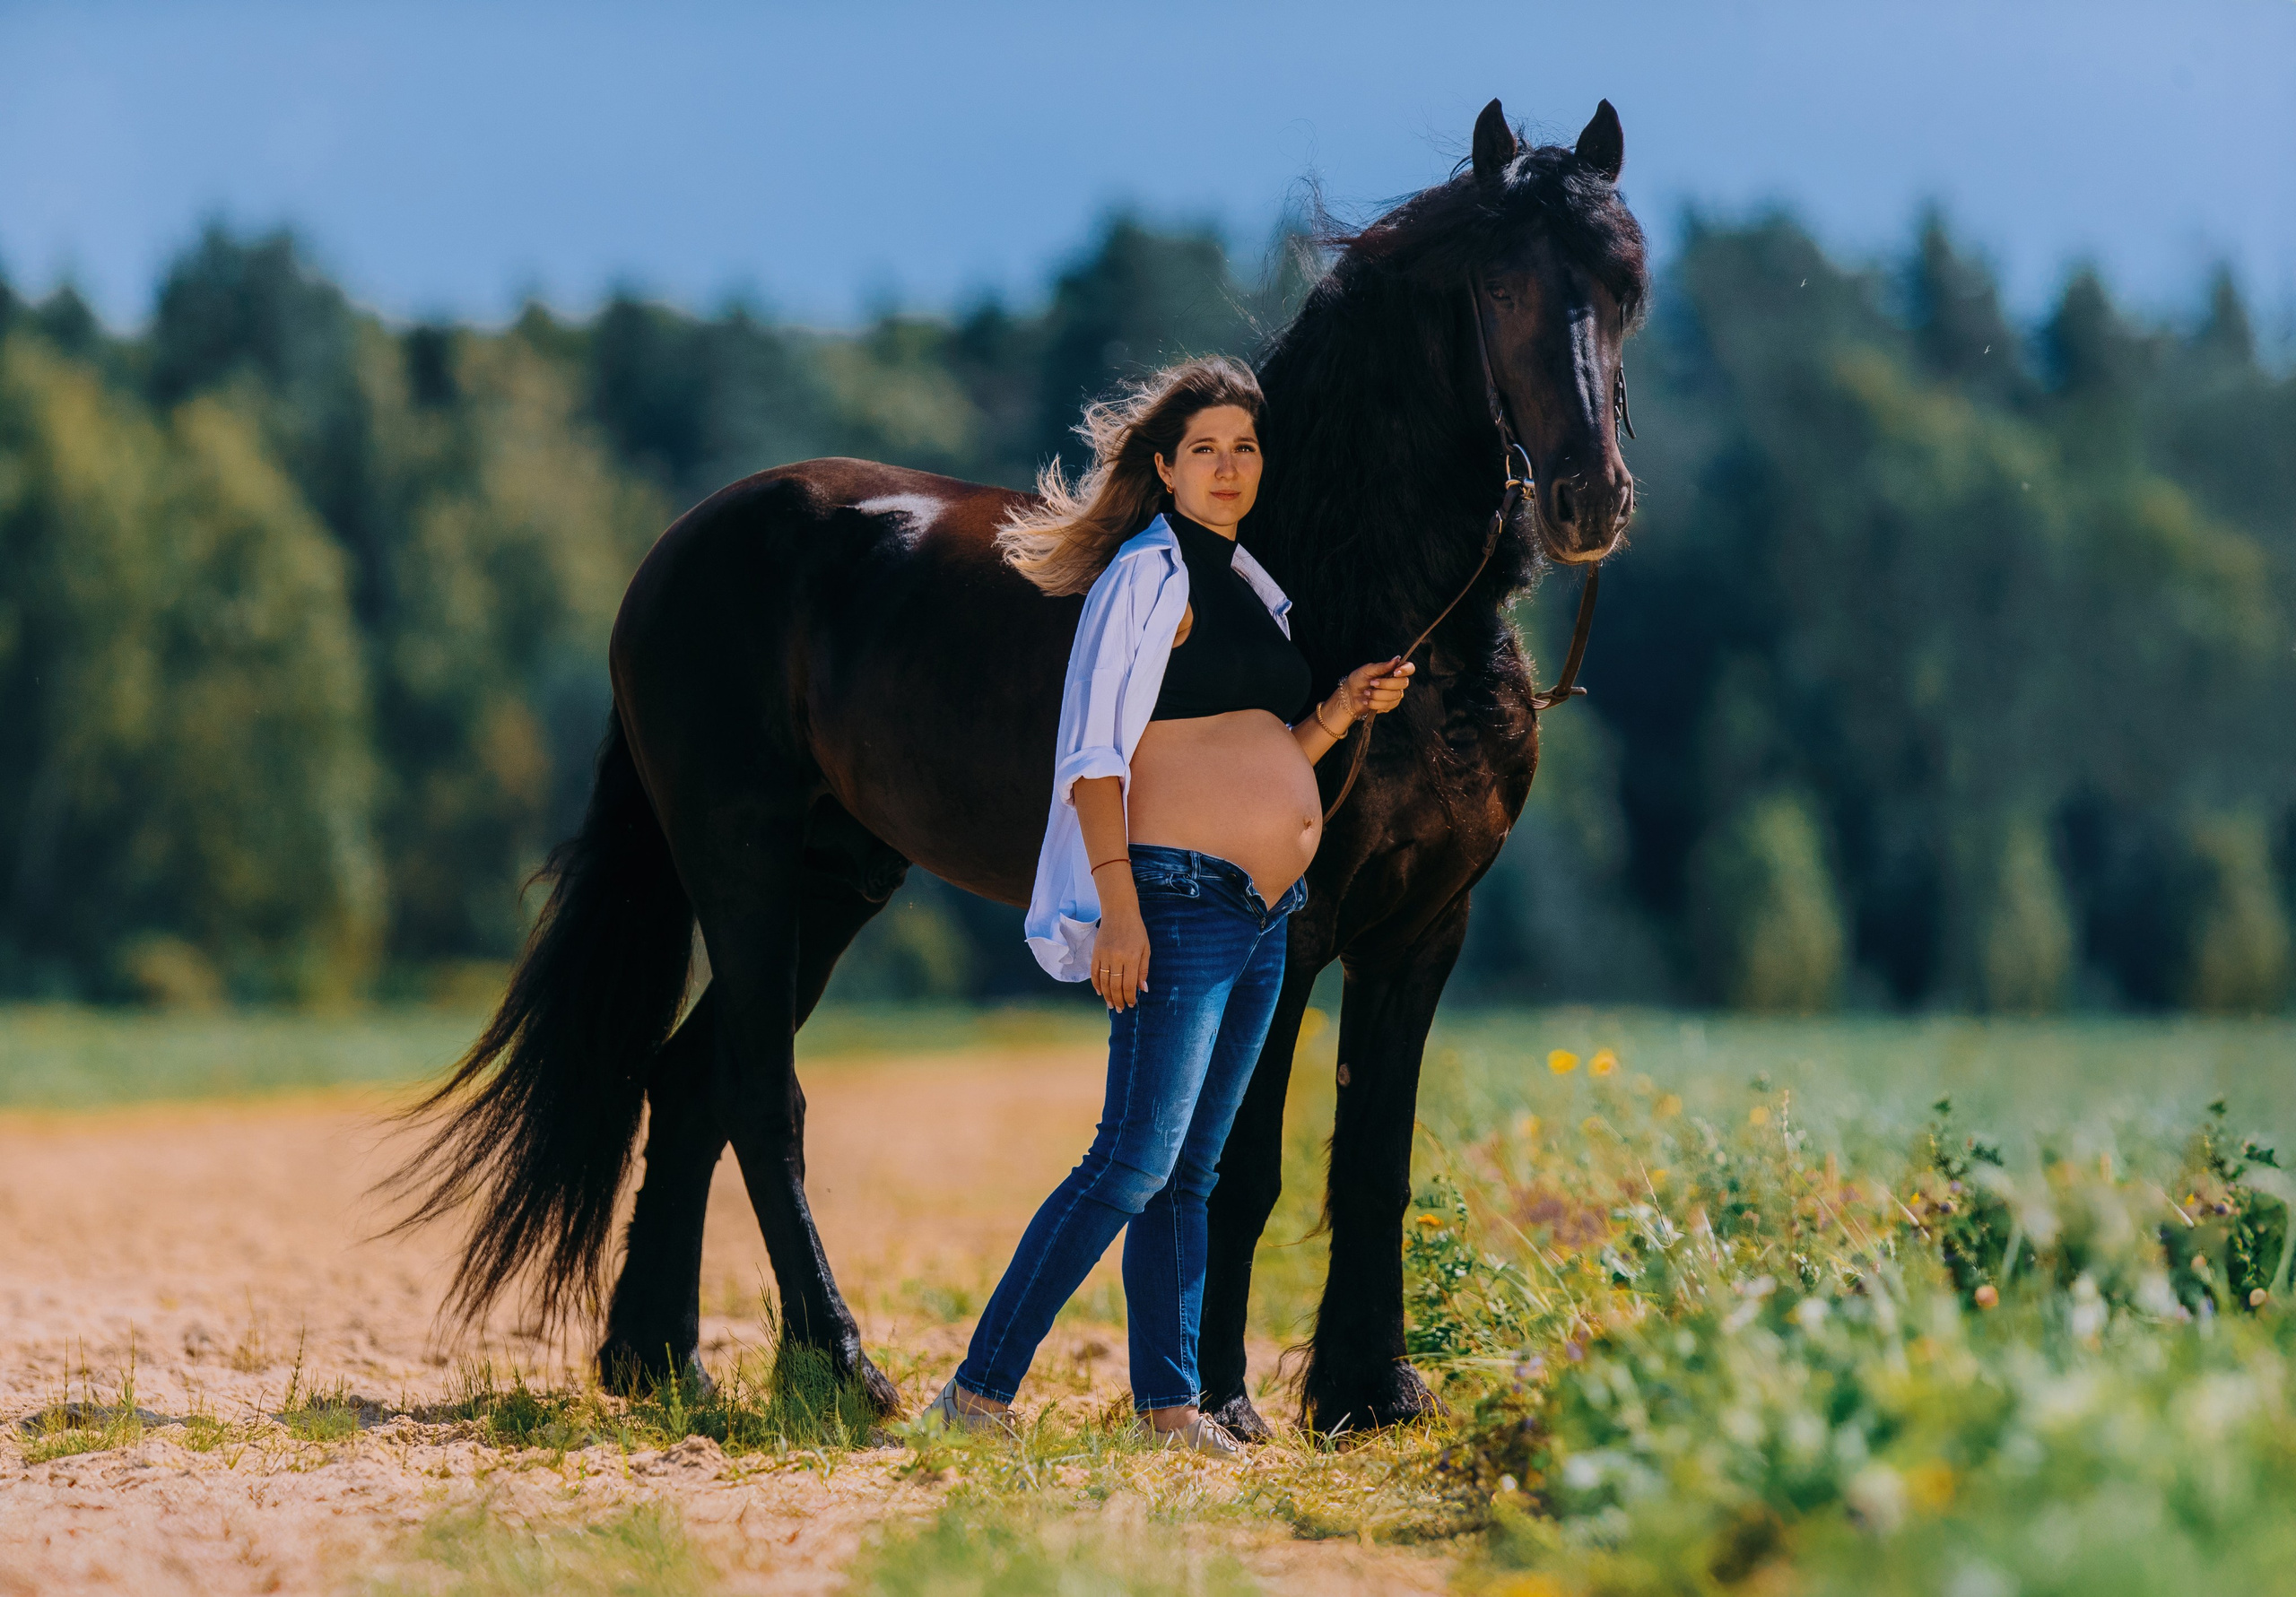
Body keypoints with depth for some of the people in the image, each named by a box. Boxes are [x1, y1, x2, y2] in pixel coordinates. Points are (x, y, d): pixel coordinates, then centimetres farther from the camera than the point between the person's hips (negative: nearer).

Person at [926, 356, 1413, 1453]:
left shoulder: (1254, 587, 19)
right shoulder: (1148, 575, -6)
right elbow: (1094, 753, -12)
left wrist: (1346, 707, 9)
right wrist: (1118, 906, -20)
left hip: (1264, 914, 8)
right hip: (1179, 901, -8)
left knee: (1191, 1170, 9)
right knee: (1135, 1163, -13)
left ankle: (1168, 1402, 11)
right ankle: (978, 1390, -10)